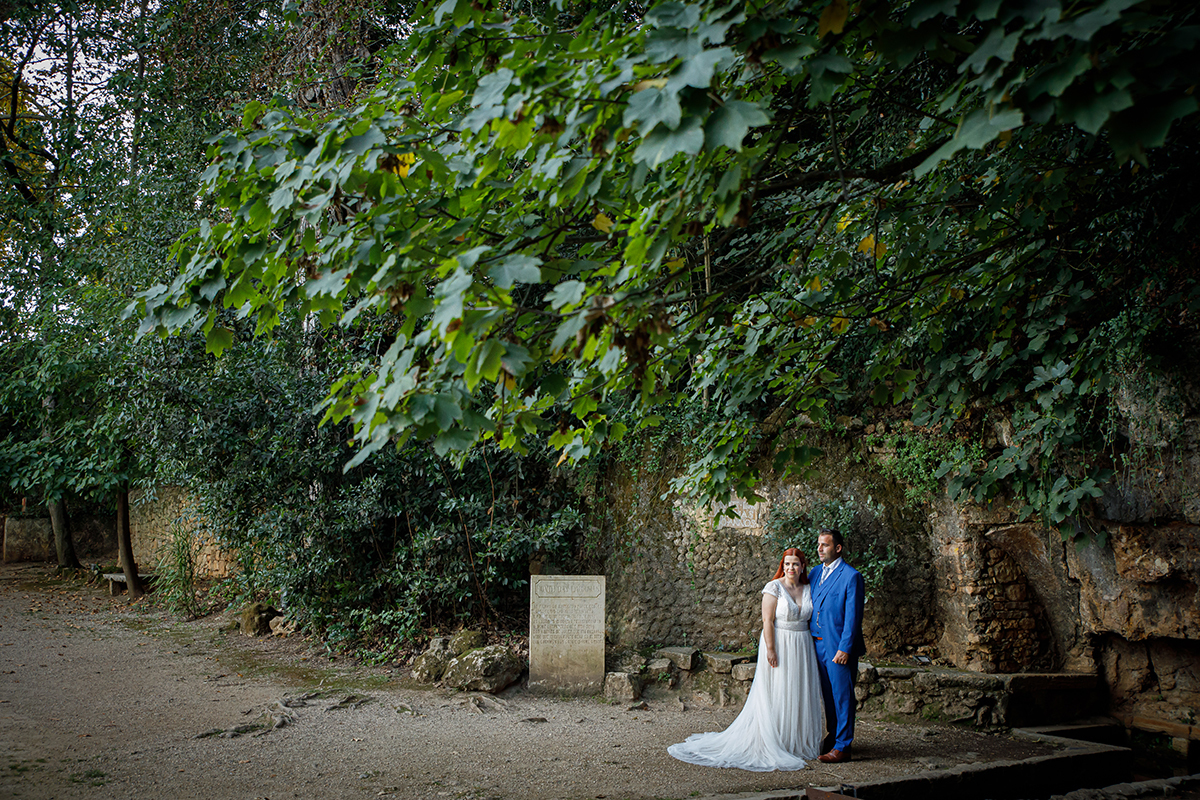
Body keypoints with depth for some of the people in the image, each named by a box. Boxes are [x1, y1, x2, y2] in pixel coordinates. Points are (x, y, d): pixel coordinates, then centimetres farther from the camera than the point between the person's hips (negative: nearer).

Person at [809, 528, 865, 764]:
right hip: (818, 644, 7)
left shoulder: (851, 576, -12)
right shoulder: (815, 573, 11)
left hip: (839, 647, -7)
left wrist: (845, 648, -16)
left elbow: (853, 616, -14)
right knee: (828, 695, 17)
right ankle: (833, 735, 30)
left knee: (842, 696, 0)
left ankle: (842, 746, 6)